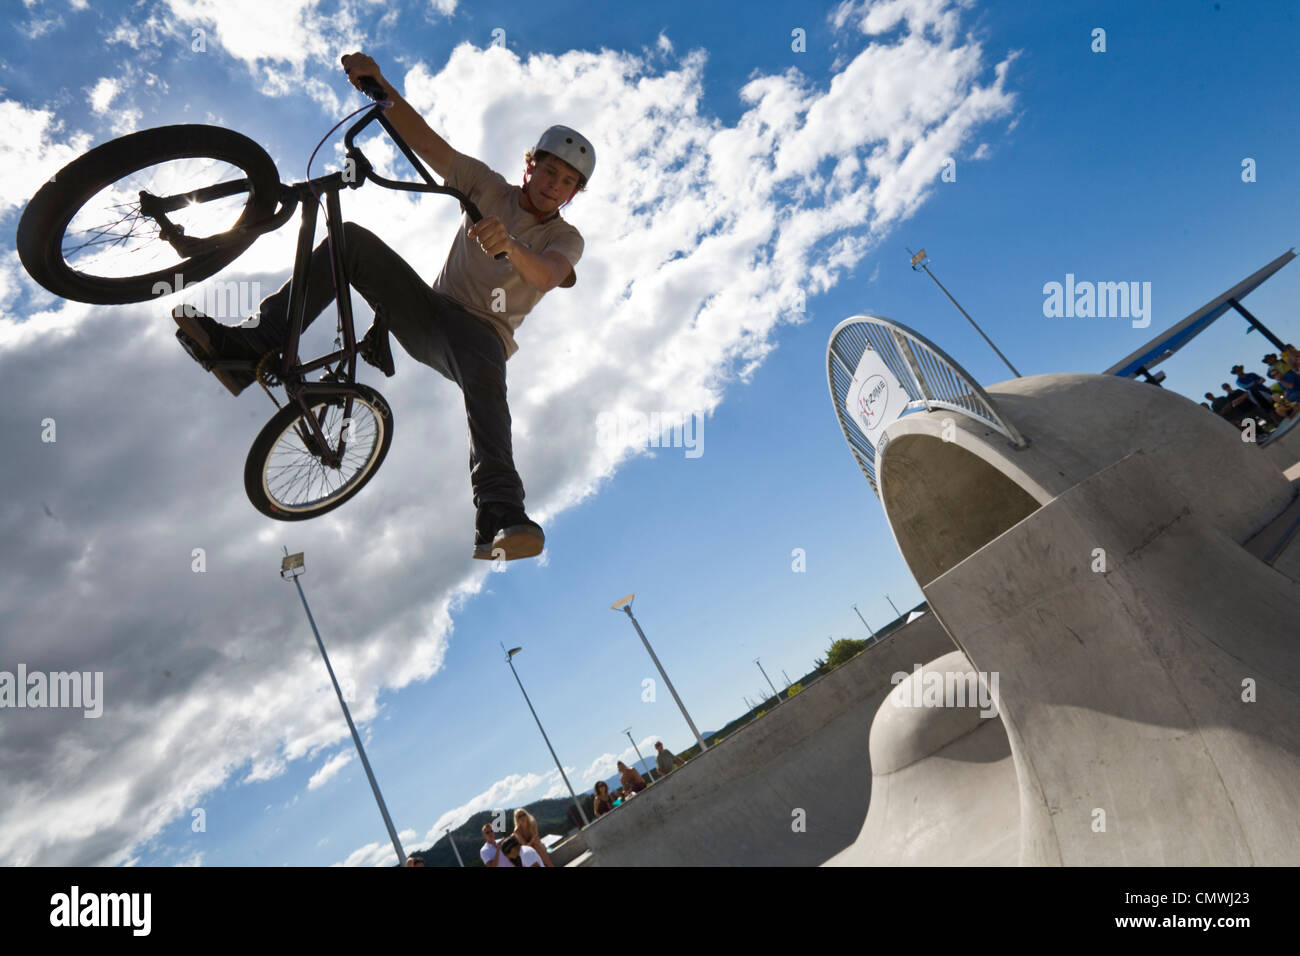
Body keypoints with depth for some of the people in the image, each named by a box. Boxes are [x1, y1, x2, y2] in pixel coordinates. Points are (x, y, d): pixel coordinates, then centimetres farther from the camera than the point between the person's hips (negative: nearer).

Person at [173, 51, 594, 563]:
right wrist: (380, 85, -16)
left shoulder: (565, 239, 2)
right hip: (428, 311, 4)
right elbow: (426, 143, -1)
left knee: (485, 371, -41)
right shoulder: (490, 189, 10)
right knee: (351, 238, -16)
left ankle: (500, 519, -49)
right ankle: (248, 348, -21)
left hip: (478, 331, -3)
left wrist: (510, 247, -44)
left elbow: (546, 276, -23)